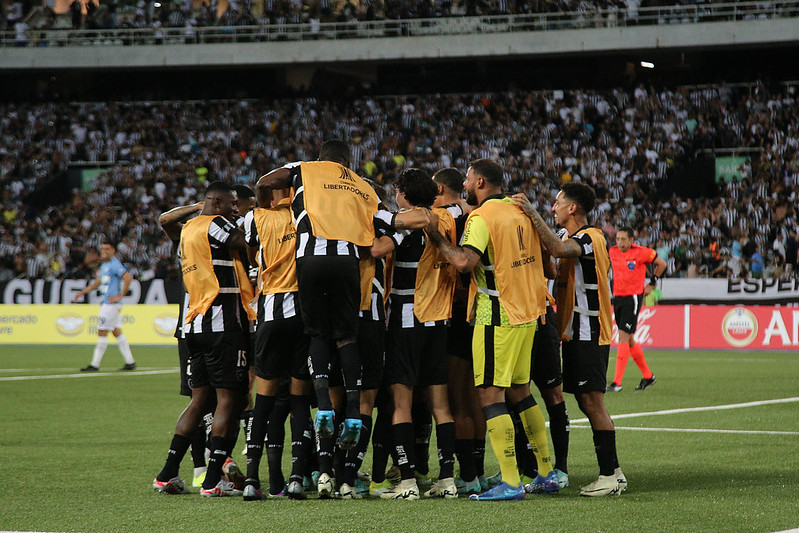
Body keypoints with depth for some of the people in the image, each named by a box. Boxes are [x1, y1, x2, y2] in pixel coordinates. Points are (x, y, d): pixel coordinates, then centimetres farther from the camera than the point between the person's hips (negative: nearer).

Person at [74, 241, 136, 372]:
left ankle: (95, 365, -3)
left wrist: (120, 296, -20)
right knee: (117, 332, 10)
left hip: (111, 304, -10)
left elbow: (128, 278, -23)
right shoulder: (104, 265, 18)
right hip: (106, 303, 10)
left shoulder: (115, 265, -13)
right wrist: (82, 292, 23)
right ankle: (130, 362, 12)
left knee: (102, 332, -6)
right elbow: (98, 282, 29)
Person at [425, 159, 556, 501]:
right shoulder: (519, 211, 12)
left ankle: (511, 483, -12)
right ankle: (547, 473, 20)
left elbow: (464, 261, -26)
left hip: (497, 316, -8)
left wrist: (436, 237, -14)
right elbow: (543, 256, 21)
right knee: (519, 391, 17)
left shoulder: (481, 217, -13)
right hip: (527, 313, 8)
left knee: (490, 394, -7)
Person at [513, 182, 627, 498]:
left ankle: (610, 475, -10)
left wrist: (533, 214, -31)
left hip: (589, 334, -10)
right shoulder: (570, 237, 17)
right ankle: (612, 472, 14)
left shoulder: (591, 238, -14)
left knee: (592, 400, -11)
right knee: (587, 402, 10)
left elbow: (559, 249, -33)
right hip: (575, 333, 10)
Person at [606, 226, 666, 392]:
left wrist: (652, 284, 6)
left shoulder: (640, 252, -10)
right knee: (629, 340, 11)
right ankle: (648, 376, 25)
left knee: (623, 337, -13)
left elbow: (661, 264, 4)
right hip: (617, 298, 7)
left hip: (633, 298, -7)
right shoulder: (612, 251, 5)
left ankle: (617, 382, -15)